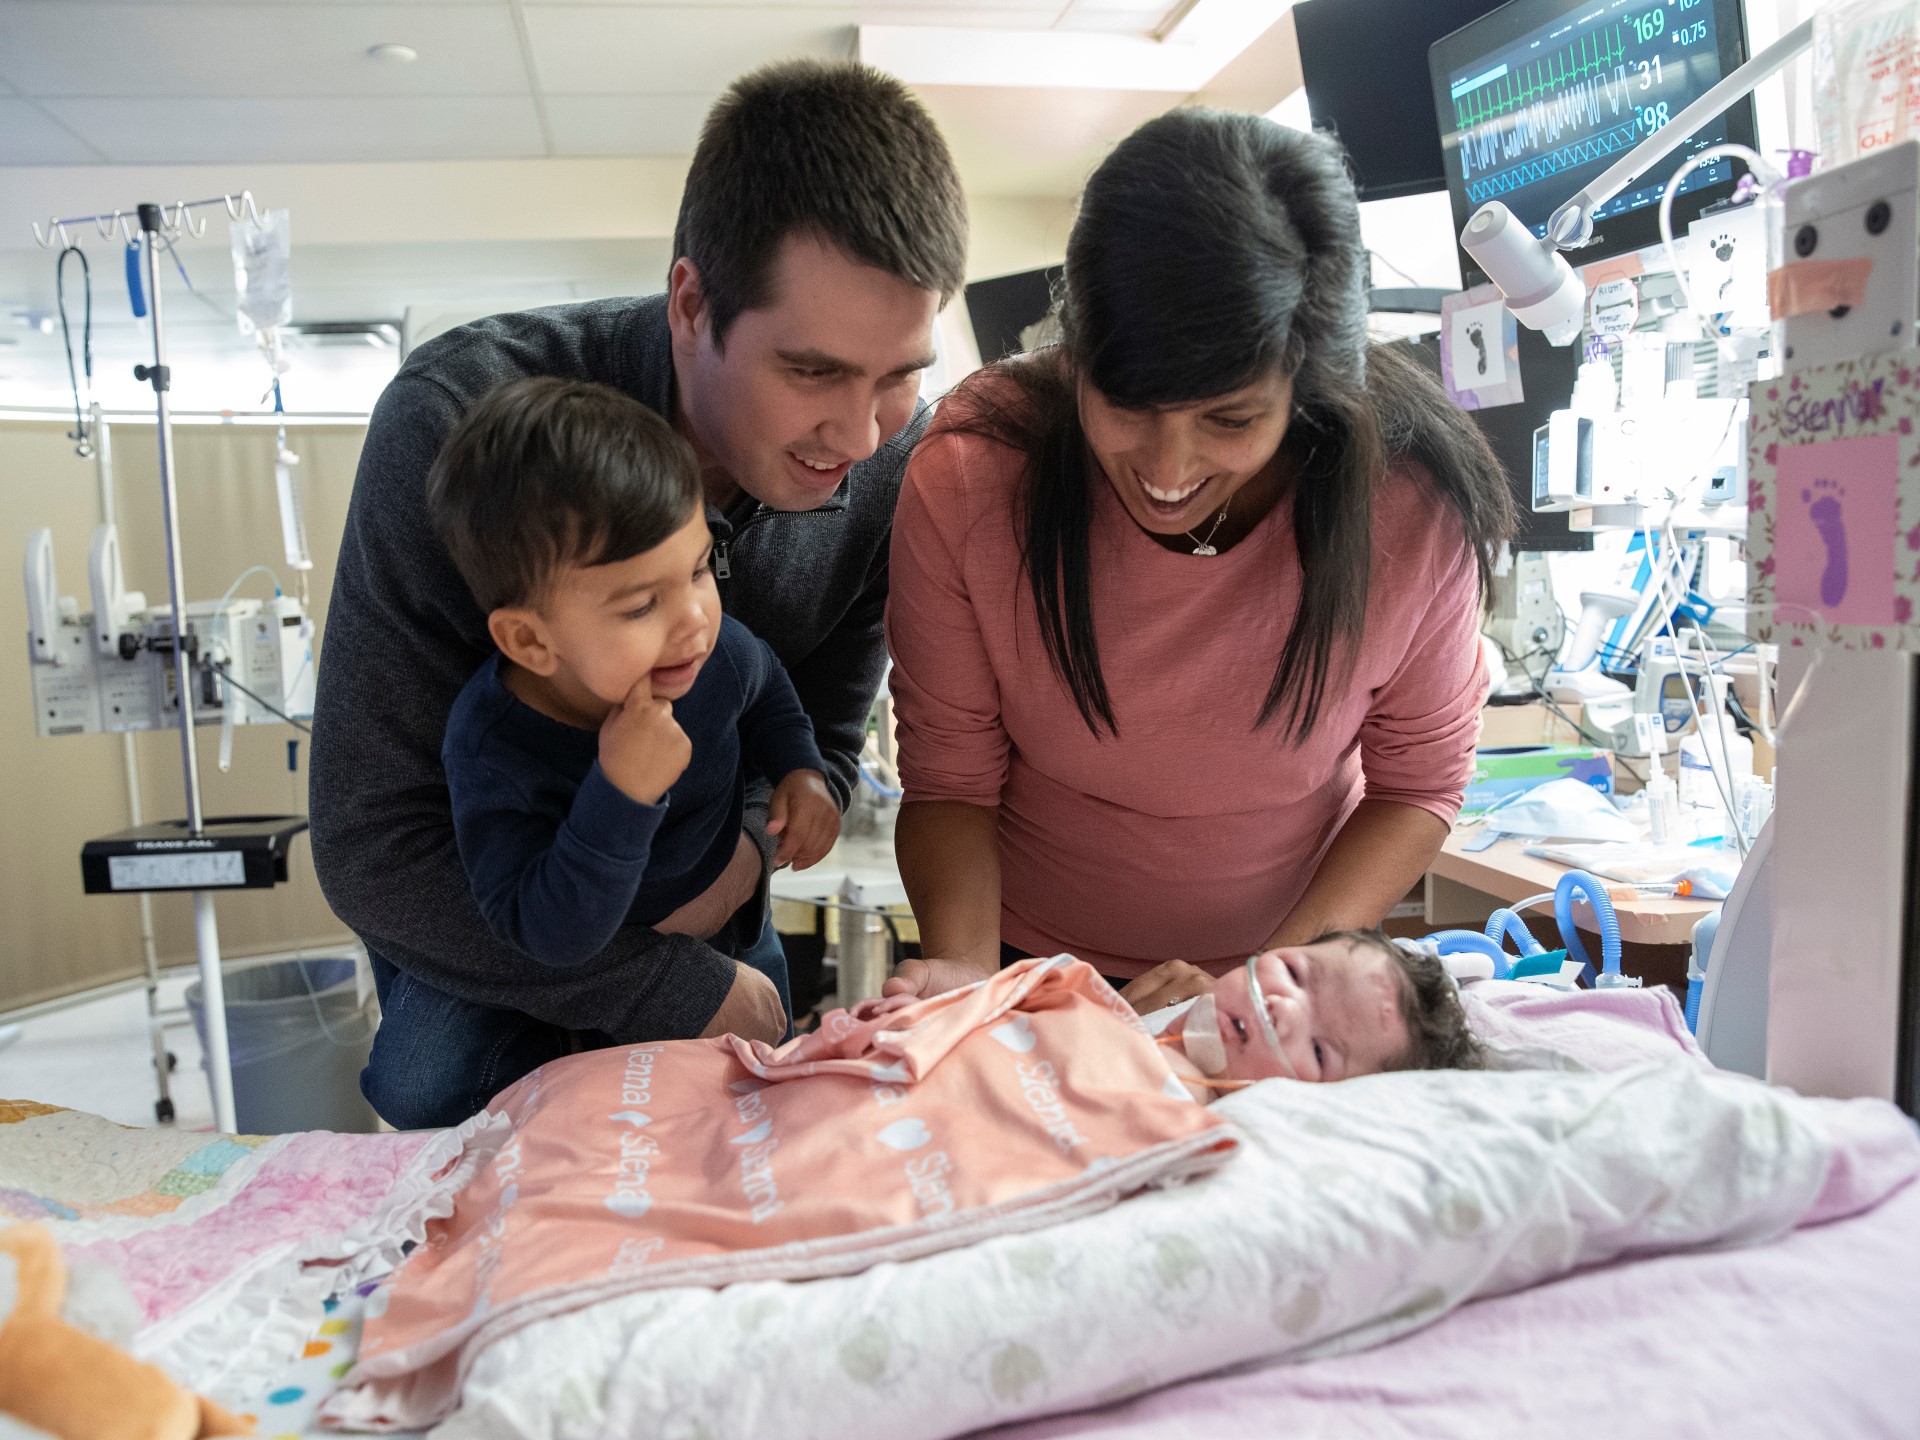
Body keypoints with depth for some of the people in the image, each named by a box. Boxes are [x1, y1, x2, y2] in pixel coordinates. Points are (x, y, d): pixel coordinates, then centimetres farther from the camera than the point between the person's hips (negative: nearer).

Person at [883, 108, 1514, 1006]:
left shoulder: (1418, 504, -19)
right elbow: (951, 783, -10)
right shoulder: (963, 481, -21)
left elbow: (1416, 788, -6)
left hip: (1300, 957, 1)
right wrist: (966, 966, -28)